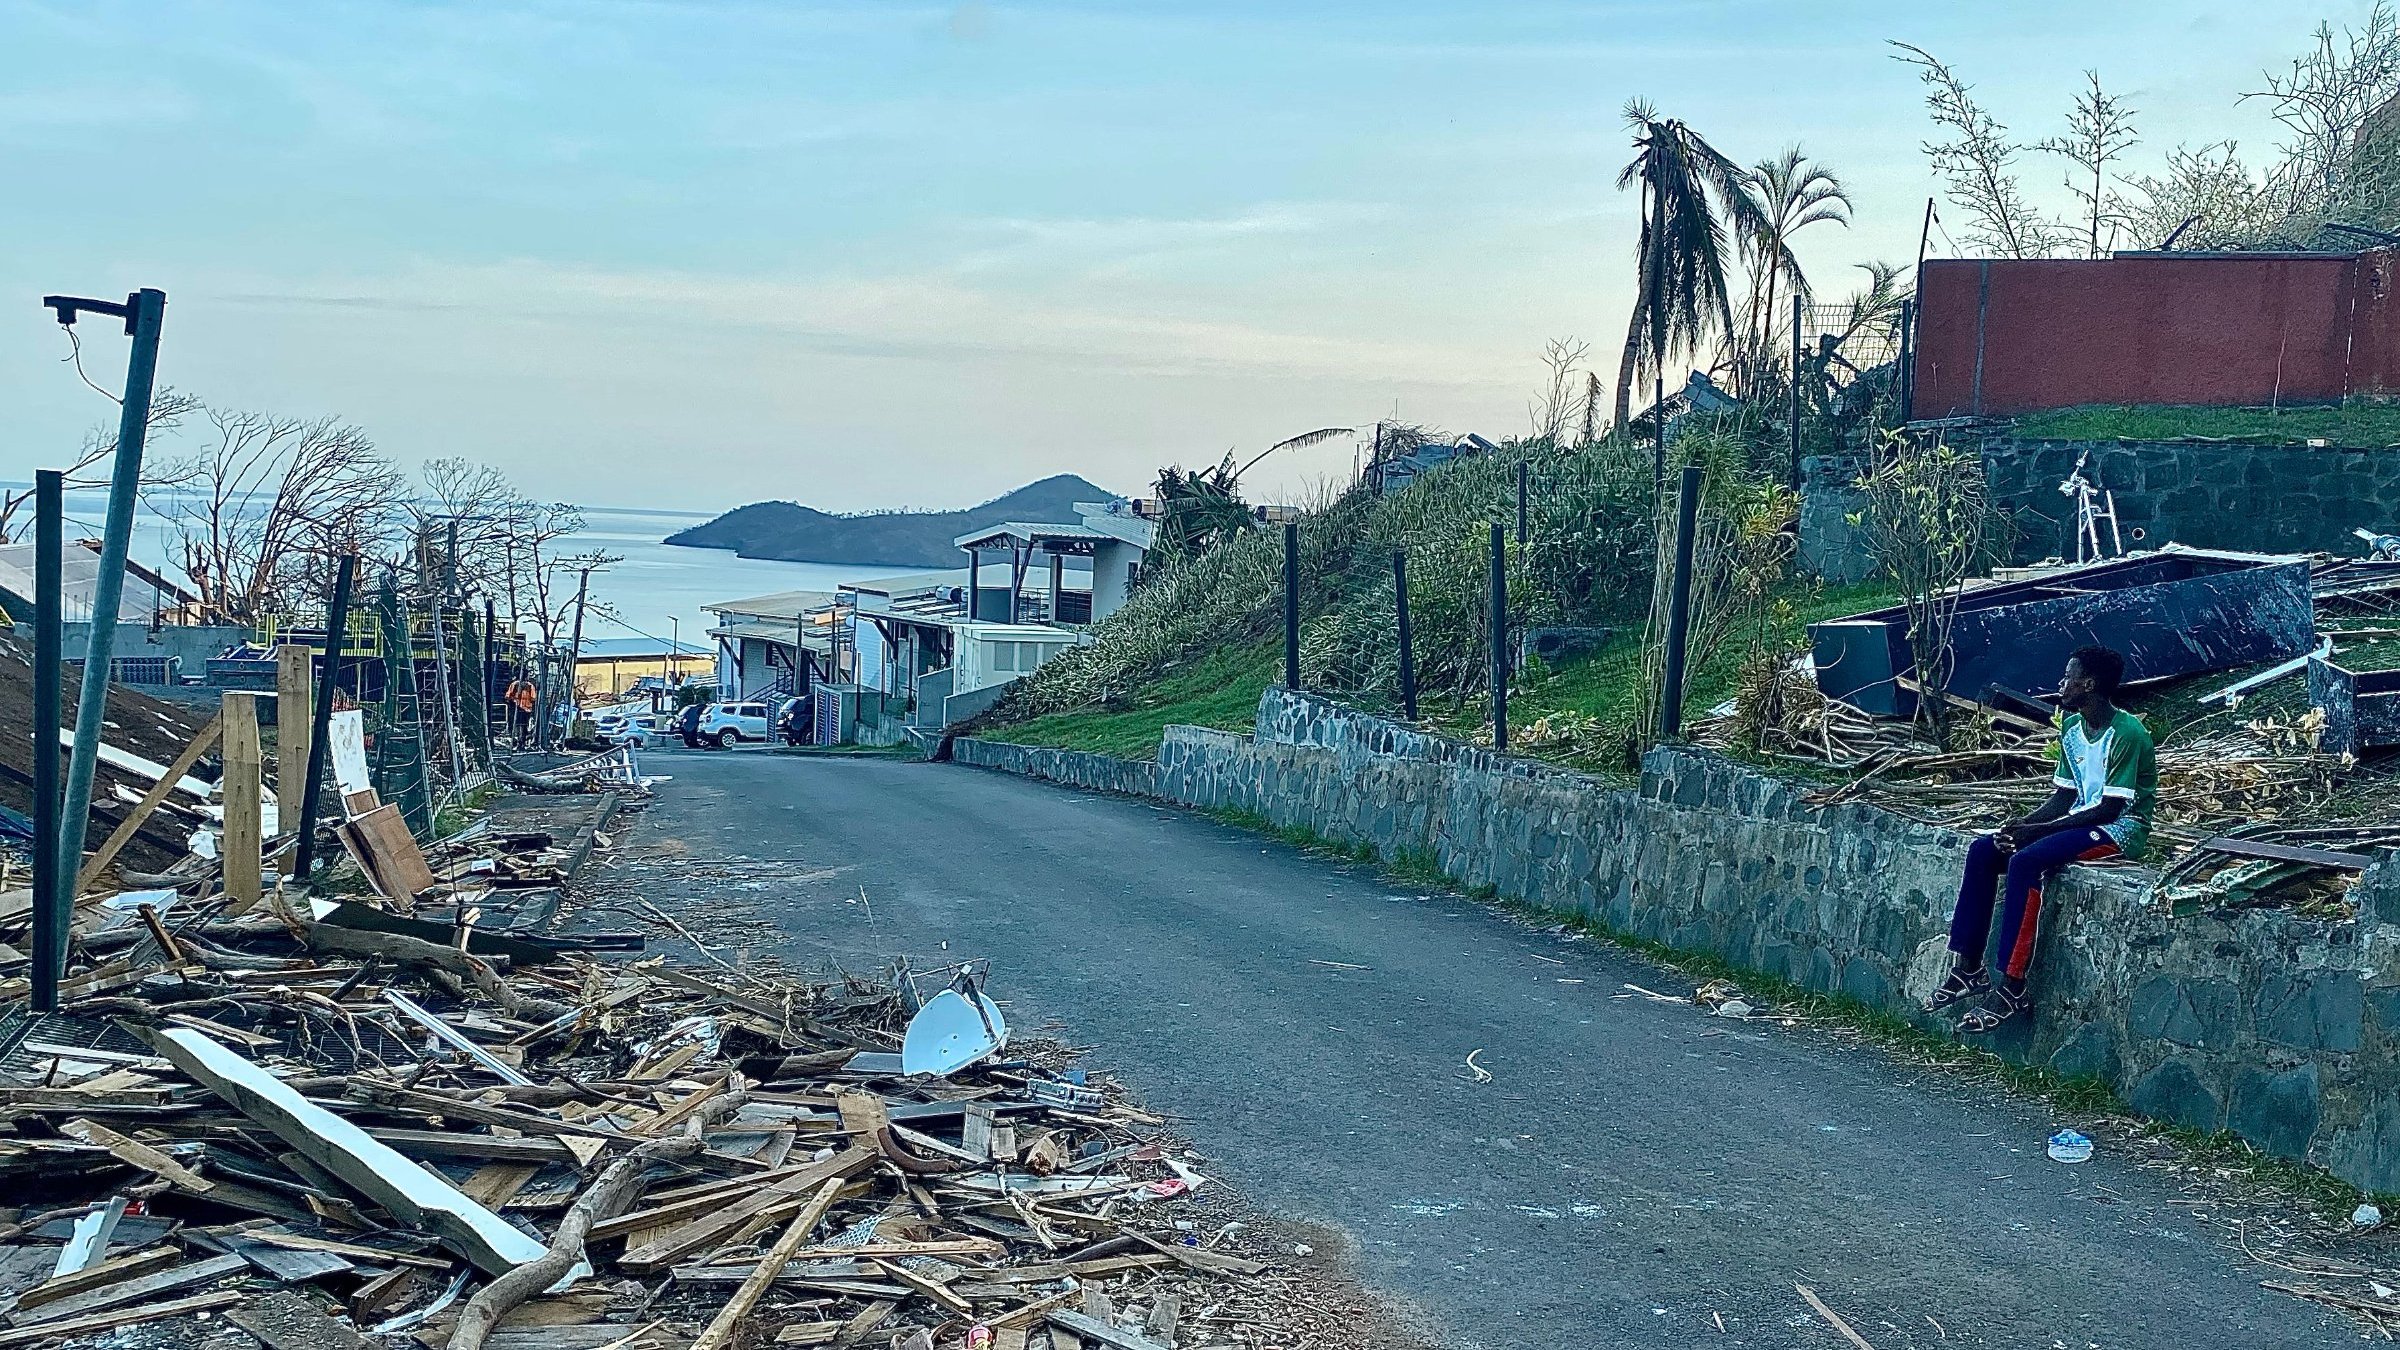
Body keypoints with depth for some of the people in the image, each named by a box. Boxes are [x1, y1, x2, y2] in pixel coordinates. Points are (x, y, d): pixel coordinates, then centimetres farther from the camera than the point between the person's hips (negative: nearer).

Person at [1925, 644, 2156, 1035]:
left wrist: (2037, 830, -22)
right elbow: (2064, 797, 11)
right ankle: (1968, 966, -6)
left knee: (2025, 862, -31)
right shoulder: (2071, 728, 9)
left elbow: (2109, 809, -21)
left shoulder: (2127, 733, -18)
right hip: (2081, 820, 9)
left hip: (2122, 830, -9)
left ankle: (2012, 988, -28)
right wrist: (2022, 824, -7)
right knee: (1982, 851, -8)